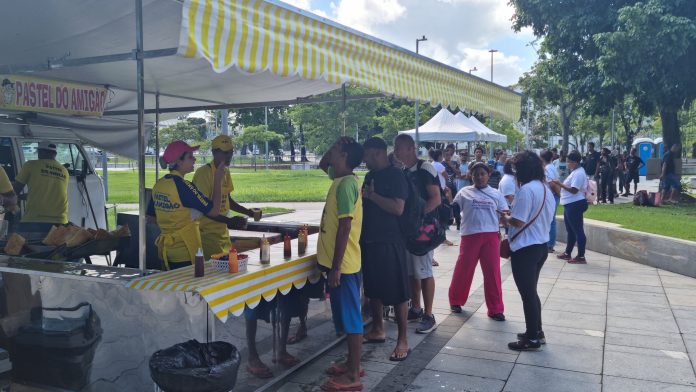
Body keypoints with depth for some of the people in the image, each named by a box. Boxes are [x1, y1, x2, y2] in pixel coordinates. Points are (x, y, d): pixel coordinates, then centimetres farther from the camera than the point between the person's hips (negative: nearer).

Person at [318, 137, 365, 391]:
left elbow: (344, 229, -22)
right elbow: (322, 165, 31)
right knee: (346, 316, 18)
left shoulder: (345, 184, -19)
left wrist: (335, 268, -21)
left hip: (343, 265, -10)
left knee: (350, 318, -1)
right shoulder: (342, 178, 10)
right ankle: (352, 364, 30)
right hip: (339, 262, 10)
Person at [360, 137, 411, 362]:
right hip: (368, 240, 8)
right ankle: (377, 330, 30)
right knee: (373, 289, 16)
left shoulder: (395, 176, -11)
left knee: (397, 292, -1)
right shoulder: (370, 176, 13)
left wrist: (372, 195, -18)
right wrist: (361, 197, 3)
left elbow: (398, 208, -23)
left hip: (388, 242, -8)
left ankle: (402, 340, 6)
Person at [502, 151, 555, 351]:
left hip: (525, 249, -9)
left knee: (527, 293, 1)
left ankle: (532, 339, 10)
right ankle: (537, 332, 29)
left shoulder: (526, 189, -19)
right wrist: (512, 215, 15)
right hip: (541, 245, 9)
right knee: (531, 291, 20)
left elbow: (518, 221, -22)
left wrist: (504, 217, -3)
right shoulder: (545, 188, 11)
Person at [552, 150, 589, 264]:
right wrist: (561, 184, 11)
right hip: (570, 205, 11)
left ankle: (581, 257, -2)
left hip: (575, 205, -11)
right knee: (570, 230, 19)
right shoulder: (575, 171, 16)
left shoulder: (578, 173, -17)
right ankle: (567, 253, 29)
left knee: (578, 230, -6)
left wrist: (560, 184, -20)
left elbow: (574, 190, -24)